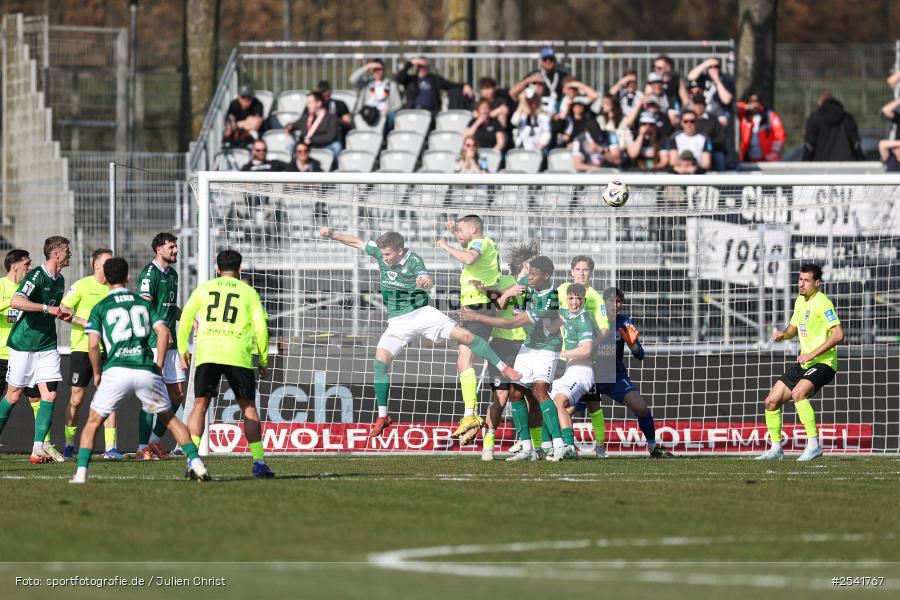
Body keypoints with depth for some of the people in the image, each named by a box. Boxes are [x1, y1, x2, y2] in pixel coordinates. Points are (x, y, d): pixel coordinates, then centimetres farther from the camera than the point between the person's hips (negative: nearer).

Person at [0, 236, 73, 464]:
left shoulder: (59, 280, 10)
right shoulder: (36, 276, -15)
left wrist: (62, 314, 8)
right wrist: (48, 308, -32)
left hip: (47, 346, 6)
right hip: (23, 345, -6)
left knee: (49, 395, -6)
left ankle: (38, 449, -6)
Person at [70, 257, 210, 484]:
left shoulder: (100, 308, 8)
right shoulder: (143, 303, 16)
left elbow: (93, 344, -4)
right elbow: (163, 332, 5)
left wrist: (97, 373, 10)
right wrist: (158, 367, 11)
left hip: (116, 371, -2)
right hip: (146, 372, 2)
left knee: (93, 422, 12)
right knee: (169, 418, 18)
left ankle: (81, 472, -1)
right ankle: (195, 462, 6)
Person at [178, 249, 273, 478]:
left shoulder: (204, 288, 15)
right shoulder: (248, 292, 13)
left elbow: (186, 317, 10)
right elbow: (261, 326, 8)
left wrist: (183, 349, 17)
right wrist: (263, 359, 17)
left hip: (206, 354, 0)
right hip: (238, 355, 0)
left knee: (200, 405, 4)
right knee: (248, 407, 8)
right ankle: (258, 461, 4)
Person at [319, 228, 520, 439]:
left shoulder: (414, 261, -18)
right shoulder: (380, 252, -3)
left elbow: (428, 282, -35)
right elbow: (356, 242, 10)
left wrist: (426, 281, -59)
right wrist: (332, 234, 0)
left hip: (422, 312, -3)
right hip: (398, 322, 3)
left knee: (464, 336, -15)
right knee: (381, 358, -14)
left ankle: (503, 368, 1)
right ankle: (383, 416, -6)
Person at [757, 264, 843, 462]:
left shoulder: (822, 303, -16)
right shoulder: (800, 301, 11)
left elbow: (838, 334, -24)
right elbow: (794, 328, 26)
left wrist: (812, 354, -25)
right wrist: (783, 334, 2)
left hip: (823, 362, -9)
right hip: (804, 363, 9)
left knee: (798, 393, -34)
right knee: (771, 401, 5)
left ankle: (814, 445, -28)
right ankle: (776, 449, 18)